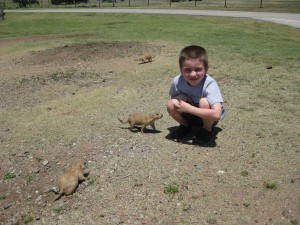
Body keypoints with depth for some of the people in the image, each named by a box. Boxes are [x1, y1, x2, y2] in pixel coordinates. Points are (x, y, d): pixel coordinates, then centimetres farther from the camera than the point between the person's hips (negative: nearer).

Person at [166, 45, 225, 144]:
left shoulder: (210, 84, -33)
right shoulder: (177, 81, -20)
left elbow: (216, 115, -43)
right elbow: (173, 97, 2)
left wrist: (189, 108, -39)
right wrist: (176, 101, -23)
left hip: (208, 117, -3)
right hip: (190, 115, 4)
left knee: (204, 102, -35)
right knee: (170, 104, -23)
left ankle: (207, 130, -5)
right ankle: (185, 126, 8)